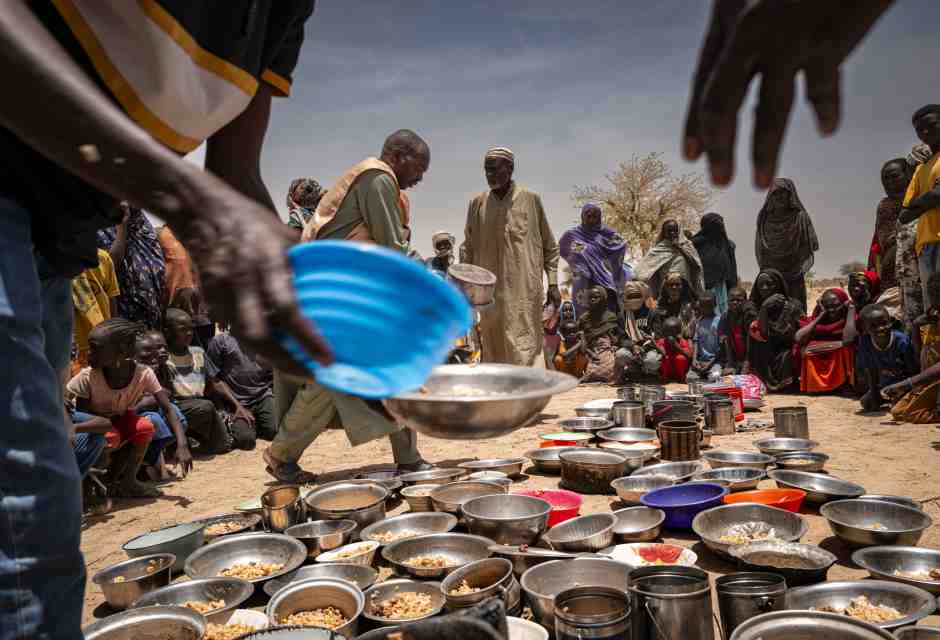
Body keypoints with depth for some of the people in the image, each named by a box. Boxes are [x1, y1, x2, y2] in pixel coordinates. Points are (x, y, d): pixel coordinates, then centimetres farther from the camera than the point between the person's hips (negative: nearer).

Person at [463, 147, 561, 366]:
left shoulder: (531, 199, 3)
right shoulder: (477, 203, 8)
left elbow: (550, 246, 7)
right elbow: (468, 248, 14)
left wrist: (553, 283, 0)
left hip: (525, 290, -3)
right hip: (489, 291, 3)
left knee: (525, 349, -7)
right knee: (494, 350, 8)